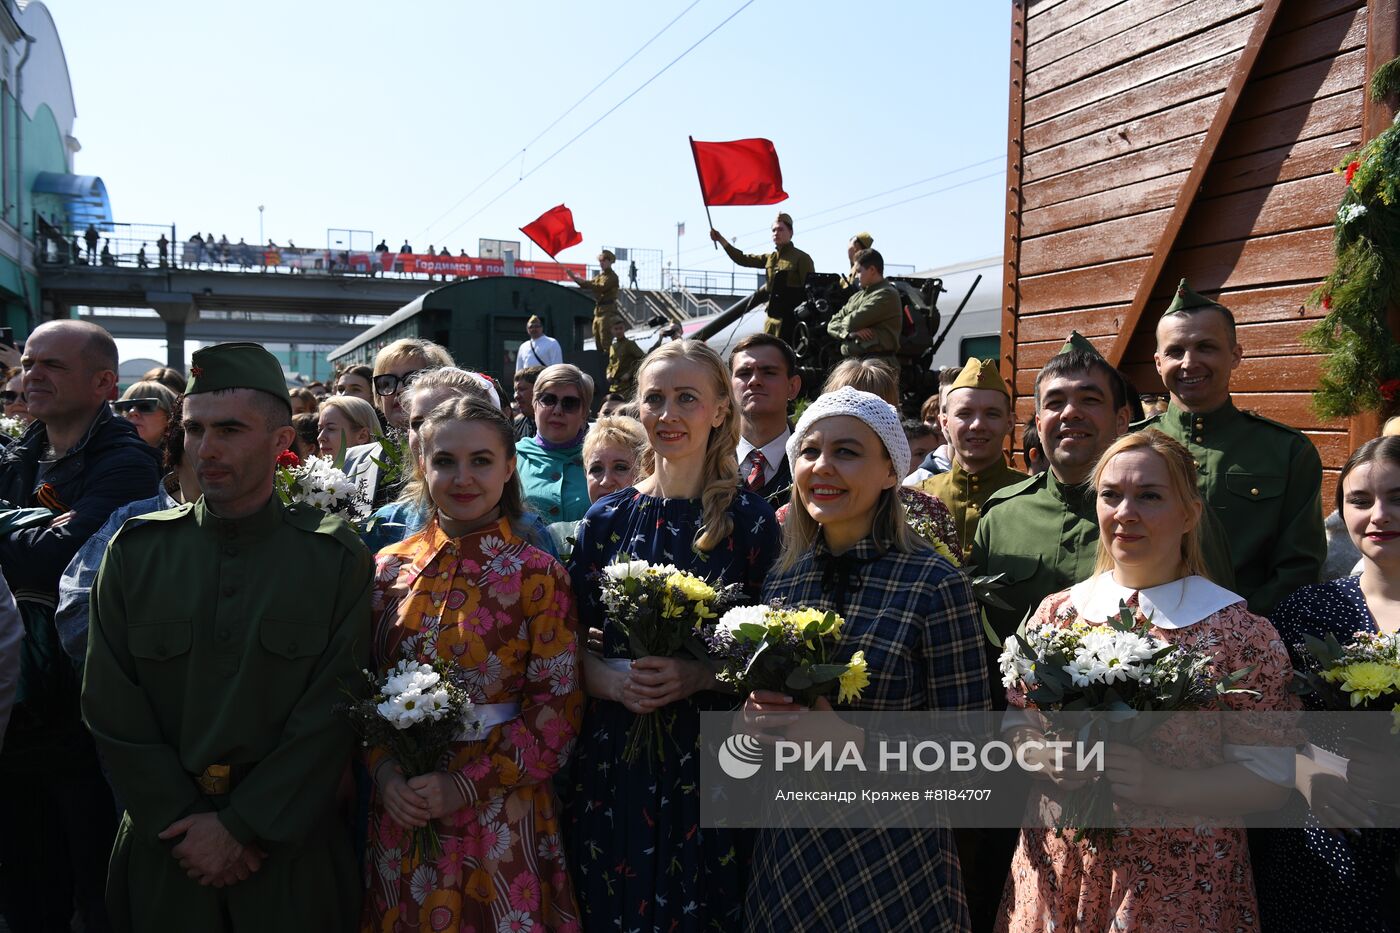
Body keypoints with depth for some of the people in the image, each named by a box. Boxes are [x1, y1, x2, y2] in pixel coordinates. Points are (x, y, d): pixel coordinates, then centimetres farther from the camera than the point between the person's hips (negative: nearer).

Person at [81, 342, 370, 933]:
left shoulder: (336, 559, -8)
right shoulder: (135, 552, -2)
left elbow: (333, 712, -10)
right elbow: (113, 711, -2)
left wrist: (241, 826, -12)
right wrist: (181, 822, -8)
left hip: (291, 846, -1)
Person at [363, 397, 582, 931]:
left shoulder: (537, 575, -10)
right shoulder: (390, 567, 1)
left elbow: (558, 709, -10)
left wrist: (467, 784, -15)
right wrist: (384, 771, -8)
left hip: (499, 821, -3)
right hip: (400, 814, 4)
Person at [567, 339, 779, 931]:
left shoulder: (751, 521, -4)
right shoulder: (606, 519, 4)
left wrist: (699, 675, -18)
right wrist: (611, 677, -14)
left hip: (711, 757, -2)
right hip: (613, 755, 2)